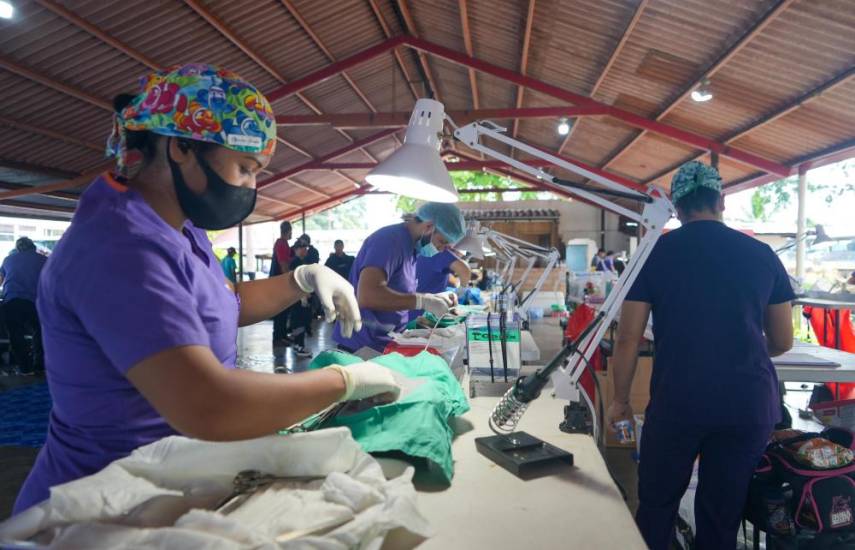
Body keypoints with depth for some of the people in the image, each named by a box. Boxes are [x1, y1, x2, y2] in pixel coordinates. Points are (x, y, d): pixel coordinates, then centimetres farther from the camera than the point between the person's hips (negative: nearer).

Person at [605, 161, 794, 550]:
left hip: (677, 400, -2)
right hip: (750, 402, 3)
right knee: (723, 513, 16)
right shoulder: (762, 254, 5)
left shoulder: (655, 253, -2)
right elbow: (782, 341, 12)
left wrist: (620, 400, 7)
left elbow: (628, 338, -4)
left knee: (657, 506, 15)